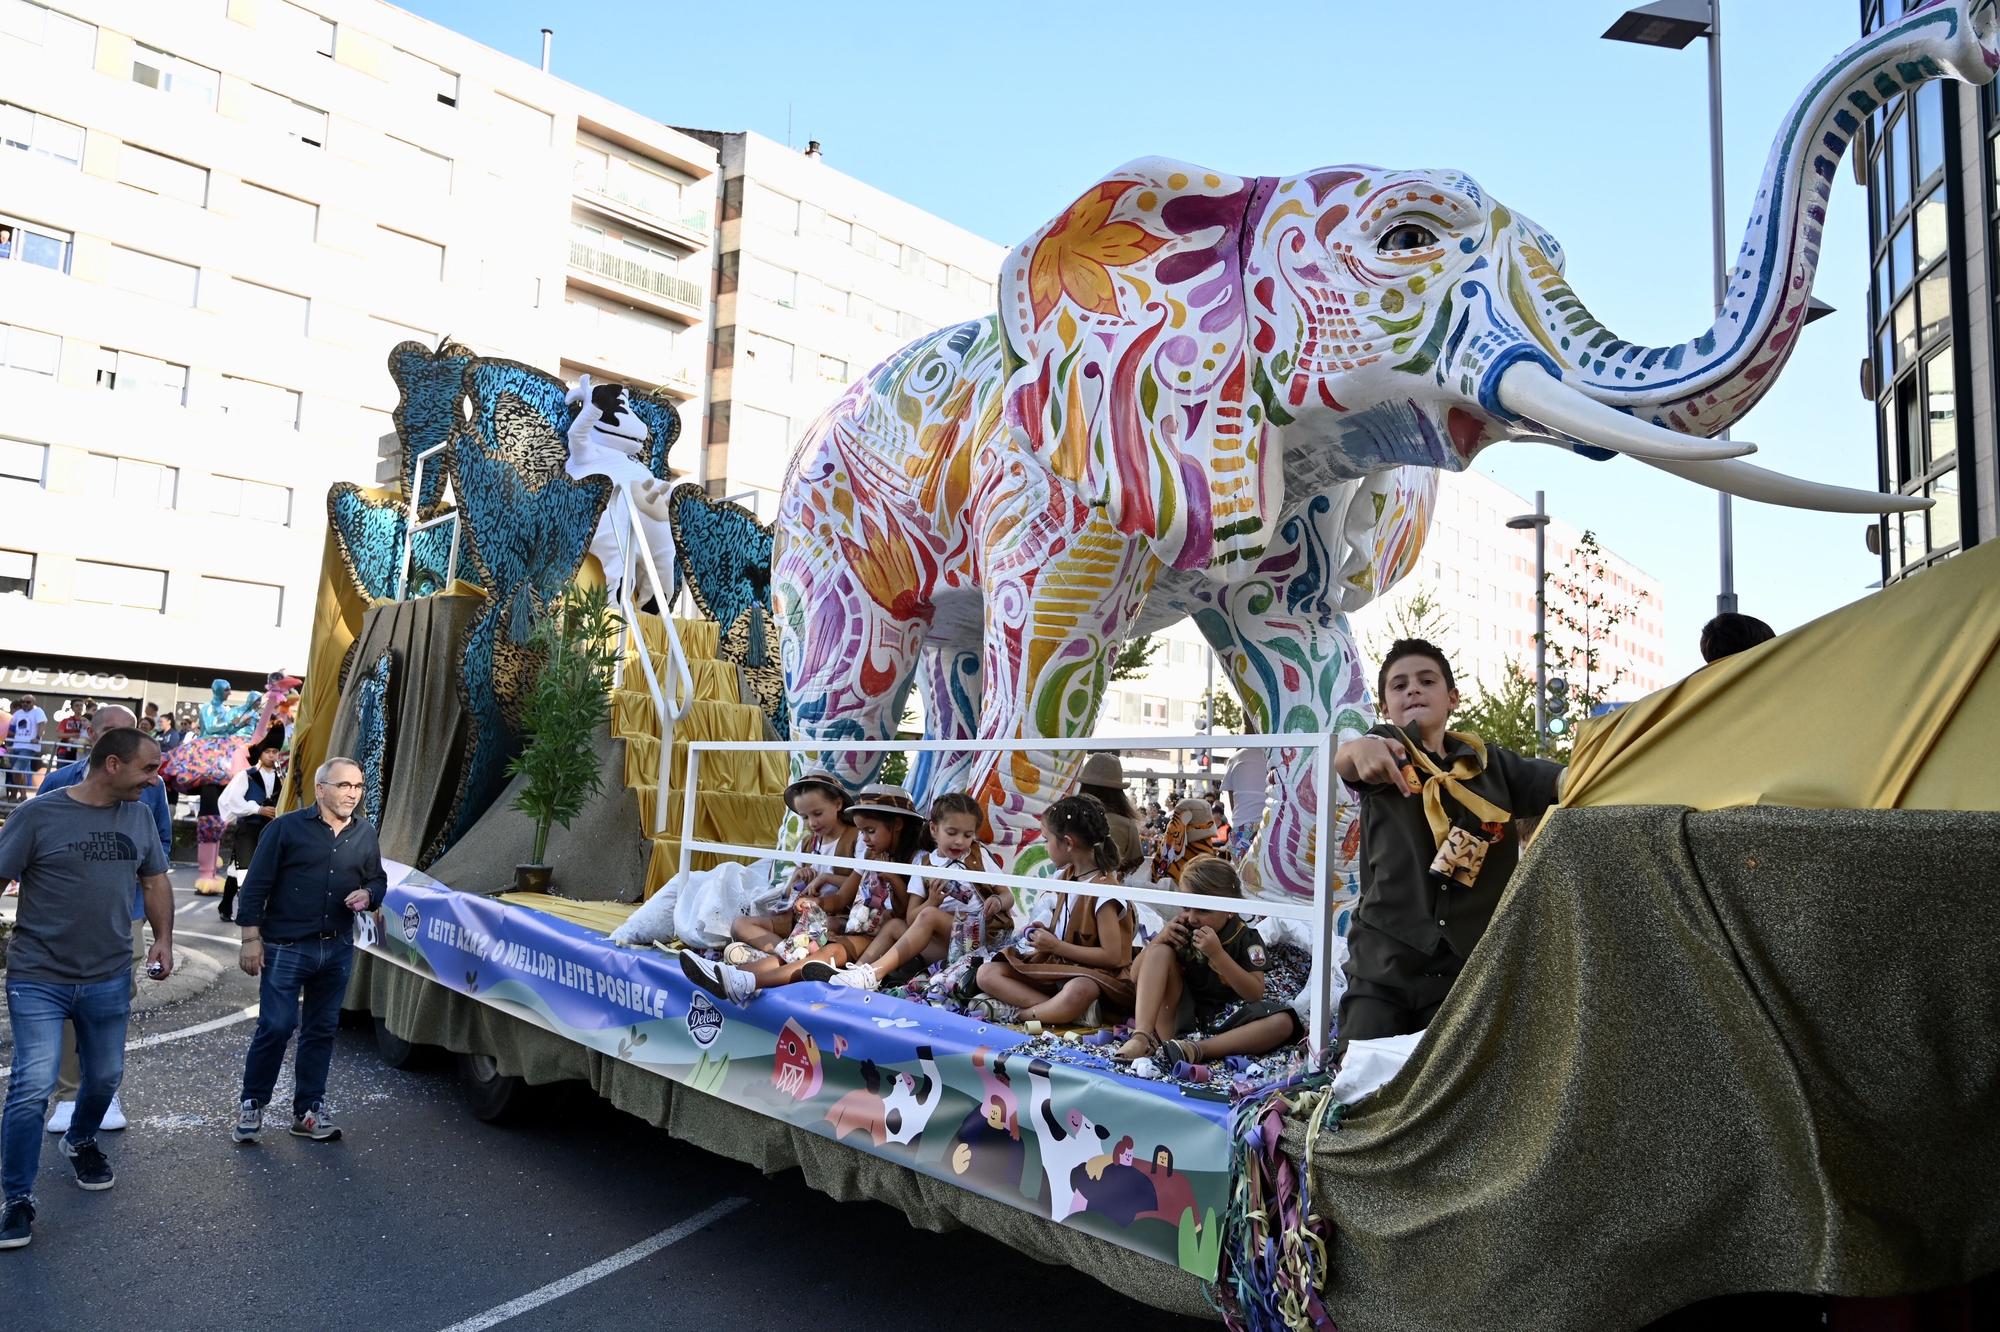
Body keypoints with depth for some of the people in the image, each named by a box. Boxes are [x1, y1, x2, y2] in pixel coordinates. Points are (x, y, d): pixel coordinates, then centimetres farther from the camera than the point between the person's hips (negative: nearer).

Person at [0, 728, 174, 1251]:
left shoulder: (139, 817, 3)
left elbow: (155, 880, 13)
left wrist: (164, 939, 4)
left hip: (109, 980, 5)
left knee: (106, 1075, 17)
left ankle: (81, 1140, 47)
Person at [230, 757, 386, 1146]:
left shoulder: (365, 834, 8)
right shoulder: (285, 828, -7)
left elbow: (378, 880, 19)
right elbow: (256, 885, -6)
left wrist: (368, 895, -4)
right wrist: (251, 939, -8)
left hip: (337, 949, 5)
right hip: (286, 948, -5)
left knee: (321, 1030, 11)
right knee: (276, 1027, -5)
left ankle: (309, 1110, 21)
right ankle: (251, 1105, 15)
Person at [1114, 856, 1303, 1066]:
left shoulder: (1245, 938, -6)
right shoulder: (1181, 929, 0)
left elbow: (1256, 994, -17)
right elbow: (1137, 975, 2)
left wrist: (1217, 954, -26)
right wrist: (1160, 938, -15)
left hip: (1224, 1020, -1)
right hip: (1180, 1015, 2)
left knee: (1282, 1022, -27)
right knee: (1160, 951, -16)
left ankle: (1197, 1048, -37)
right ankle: (1143, 1036, -33)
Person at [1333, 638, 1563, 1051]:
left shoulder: (1490, 763, 9)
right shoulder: (1385, 749, 2)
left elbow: (1562, 781, -6)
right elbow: (1342, 762, -20)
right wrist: (1359, 748, -46)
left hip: (1470, 969, 2)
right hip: (1383, 967, -2)